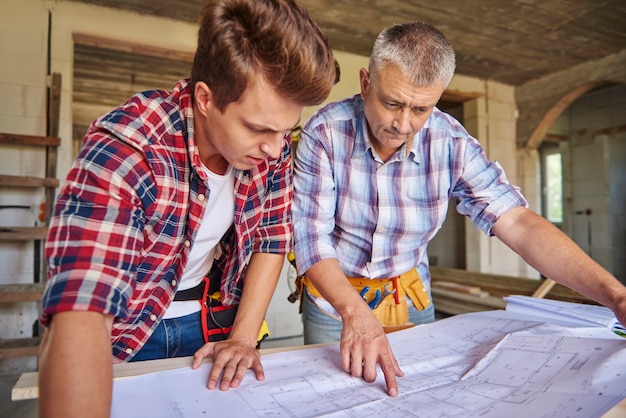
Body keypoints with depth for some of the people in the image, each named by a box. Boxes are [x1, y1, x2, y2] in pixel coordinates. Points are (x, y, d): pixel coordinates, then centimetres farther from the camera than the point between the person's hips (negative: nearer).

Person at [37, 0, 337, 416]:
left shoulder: (273, 146, -17)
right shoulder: (123, 149, -32)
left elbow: (272, 239, -6)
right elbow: (81, 310, -40)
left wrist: (243, 337, -10)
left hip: (212, 317, 4)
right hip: (126, 332, -3)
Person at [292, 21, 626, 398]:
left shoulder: (451, 143, -16)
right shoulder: (325, 133, -21)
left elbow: (517, 223, -20)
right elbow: (311, 235, -25)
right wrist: (353, 311, -39)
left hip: (409, 296, 2)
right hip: (333, 295, -1)